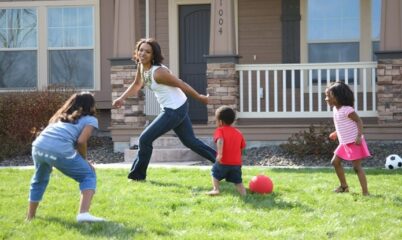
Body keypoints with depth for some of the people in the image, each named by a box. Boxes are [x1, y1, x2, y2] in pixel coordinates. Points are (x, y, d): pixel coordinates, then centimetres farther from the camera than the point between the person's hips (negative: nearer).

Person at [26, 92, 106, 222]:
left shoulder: (62, 116, 34)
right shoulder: (90, 119, 18)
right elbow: (81, 141, 2)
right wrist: (84, 160, 17)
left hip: (38, 147, 6)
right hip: (60, 151, -6)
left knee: (39, 180, 33)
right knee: (89, 176, 12)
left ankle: (30, 216, 41)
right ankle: (84, 213, -8)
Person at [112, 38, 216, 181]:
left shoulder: (158, 72, -25)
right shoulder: (141, 67, 1)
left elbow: (181, 84, -17)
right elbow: (136, 85, 16)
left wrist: (200, 98, -8)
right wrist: (122, 98, 2)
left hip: (174, 111, -9)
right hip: (178, 108, 9)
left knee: (145, 140, -5)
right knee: (190, 141, 20)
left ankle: (137, 175, 8)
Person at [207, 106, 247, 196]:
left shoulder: (220, 130, -2)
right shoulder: (238, 132, 14)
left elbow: (220, 141, -22)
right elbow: (242, 148, 16)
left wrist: (219, 154, -32)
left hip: (223, 162, -4)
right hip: (237, 163, 4)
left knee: (215, 173, 22)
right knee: (238, 181, 13)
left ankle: (216, 189, 9)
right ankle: (244, 193, -4)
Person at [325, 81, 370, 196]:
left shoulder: (347, 109, -20)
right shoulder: (335, 109, 7)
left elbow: (359, 121, -20)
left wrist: (359, 136, -30)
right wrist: (336, 133, 25)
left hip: (354, 142, -10)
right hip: (344, 143, 10)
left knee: (357, 166, -11)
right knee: (335, 162, 15)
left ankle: (365, 192, -9)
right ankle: (344, 186, 29)